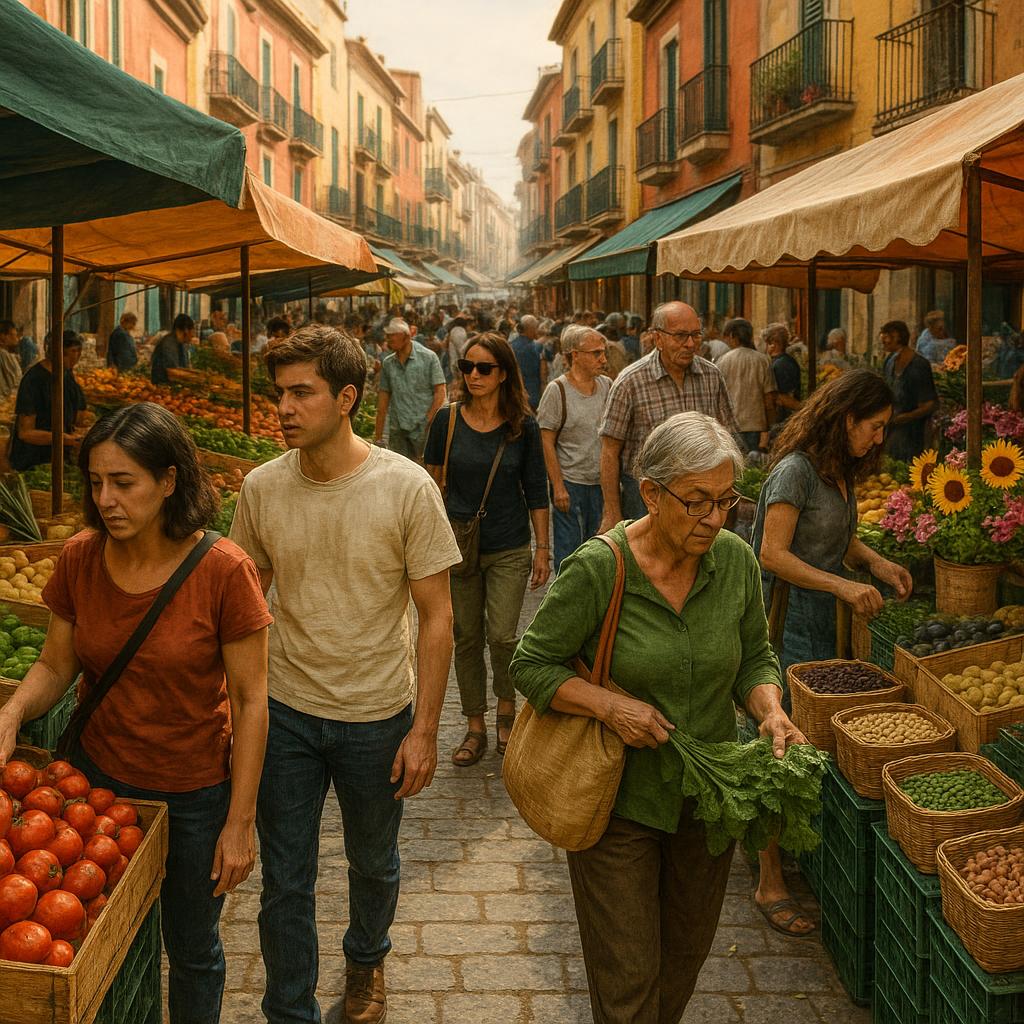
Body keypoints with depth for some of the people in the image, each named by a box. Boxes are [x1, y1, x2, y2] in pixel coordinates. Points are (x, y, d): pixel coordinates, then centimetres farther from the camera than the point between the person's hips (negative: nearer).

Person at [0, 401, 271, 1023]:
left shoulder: (223, 570, -20)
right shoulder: (80, 559, -9)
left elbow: (250, 701, -15)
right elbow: (55, 666, 3)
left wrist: (240, 822, -13)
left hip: (194, 794, -3)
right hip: (98, 779, 3)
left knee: (192, 951, 17)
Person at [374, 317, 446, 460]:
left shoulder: (428, 358, -3)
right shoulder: (388, 363, 9)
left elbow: (439, 392, -5)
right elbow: (383, 397, 11)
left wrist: (428, 423, -14)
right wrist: (378, 436, 8)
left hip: (422, 428, -4)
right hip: (397, 430, 4)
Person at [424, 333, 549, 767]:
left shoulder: (523, 426, -3)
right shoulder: (447, 420, -3)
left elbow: (536, 492, 4)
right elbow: (431, 483, 4)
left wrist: (543, 548, 4)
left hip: (509, 550, -1)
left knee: (502, 636, -9)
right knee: (467, 638, 8)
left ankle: (506, 708, 19)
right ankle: (476, 727, 22)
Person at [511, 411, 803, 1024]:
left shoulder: (736, 560, -7)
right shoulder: (597, 570, -21)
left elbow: (755, 657, 6)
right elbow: (533, 665, -12)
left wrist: (771, 710, -13)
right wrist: (608, 705, -25)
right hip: (619, 799, -4)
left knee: (687, 950, 23)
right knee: (627, 972, 5)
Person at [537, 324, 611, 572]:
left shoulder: (608, 386, 6)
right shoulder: (557, 390, -8)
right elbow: (546, 443, -9)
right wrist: (558, 487, -12)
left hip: (603, 484, 5)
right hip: (571, 484, -5)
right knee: (569, 554, 1)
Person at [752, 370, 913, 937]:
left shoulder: (843, 470, 11)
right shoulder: (796, 469, -16)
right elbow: (774, 554, -20)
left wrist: (874, 561, 4)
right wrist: (844, 586, -24)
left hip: (822, 621, 9)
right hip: (786, 622, -9)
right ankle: (771, 885, 3)